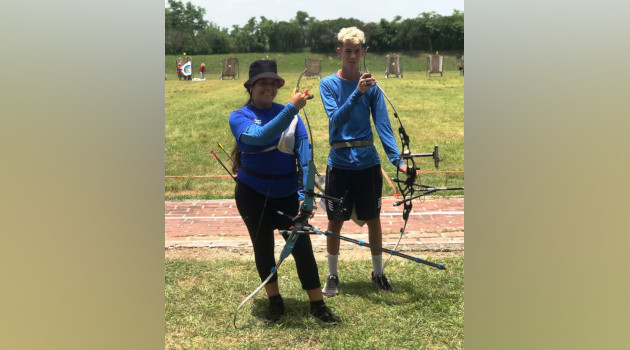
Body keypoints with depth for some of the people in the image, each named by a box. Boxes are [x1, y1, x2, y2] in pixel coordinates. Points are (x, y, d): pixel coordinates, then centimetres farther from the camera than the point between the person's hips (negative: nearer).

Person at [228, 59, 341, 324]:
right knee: (263, 247, 11)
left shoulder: (291, 115, -3)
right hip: (252, 194, 0)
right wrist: (291, 108, -34)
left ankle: (317, 305, 12)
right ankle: (274, 301, 29)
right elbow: (259, 137, -29)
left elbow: (304, 154, -8)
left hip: (287, 193, 1)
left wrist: (305, 193, -17)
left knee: (301, 246, -1)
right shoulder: (239, 117, -7)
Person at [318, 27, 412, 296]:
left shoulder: (372, 86, 0)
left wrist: (397, 160, -15)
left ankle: (378, 272, 30)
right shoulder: (328, 84, -4)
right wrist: (356, 93, -31)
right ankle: (332, 275, 25)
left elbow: (383, 125, -5)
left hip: (369, 163, 2)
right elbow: (336, 119, -18)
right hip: (339, 163, -2)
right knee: (335, 222, 8)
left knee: (373, 220, 12)